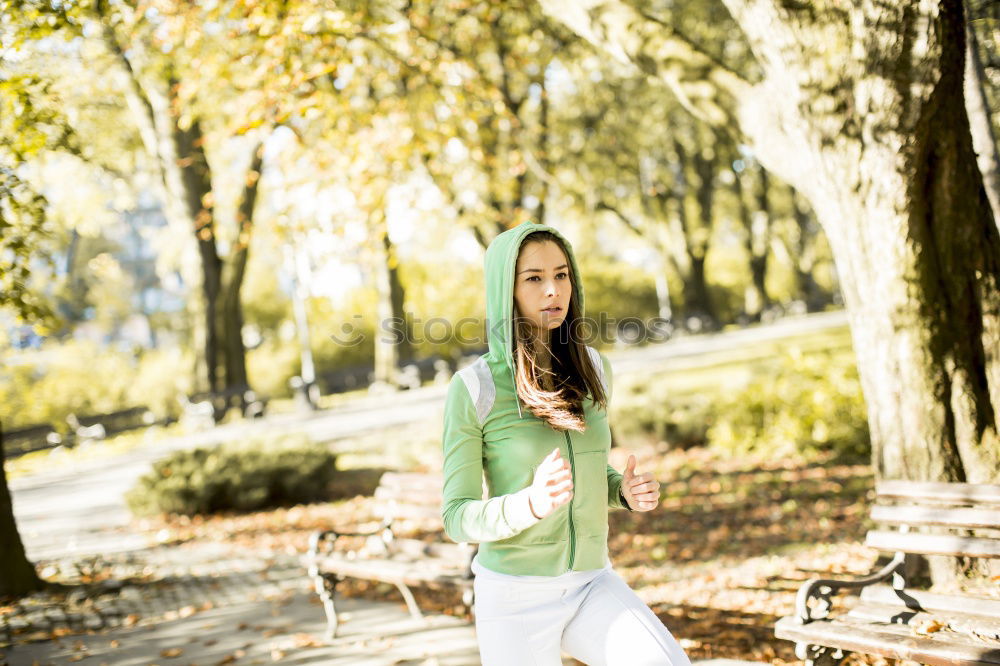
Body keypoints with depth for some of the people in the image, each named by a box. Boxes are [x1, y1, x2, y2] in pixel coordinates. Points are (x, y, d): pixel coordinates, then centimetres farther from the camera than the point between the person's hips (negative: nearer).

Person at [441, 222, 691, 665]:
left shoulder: (592, 370, 1)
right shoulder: (473, 388, -13)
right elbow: (458, 517, -11)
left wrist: (628, 492, -7)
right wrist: (533, 504, -31)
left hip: (590, 585, 4)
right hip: (515, 596, -3)